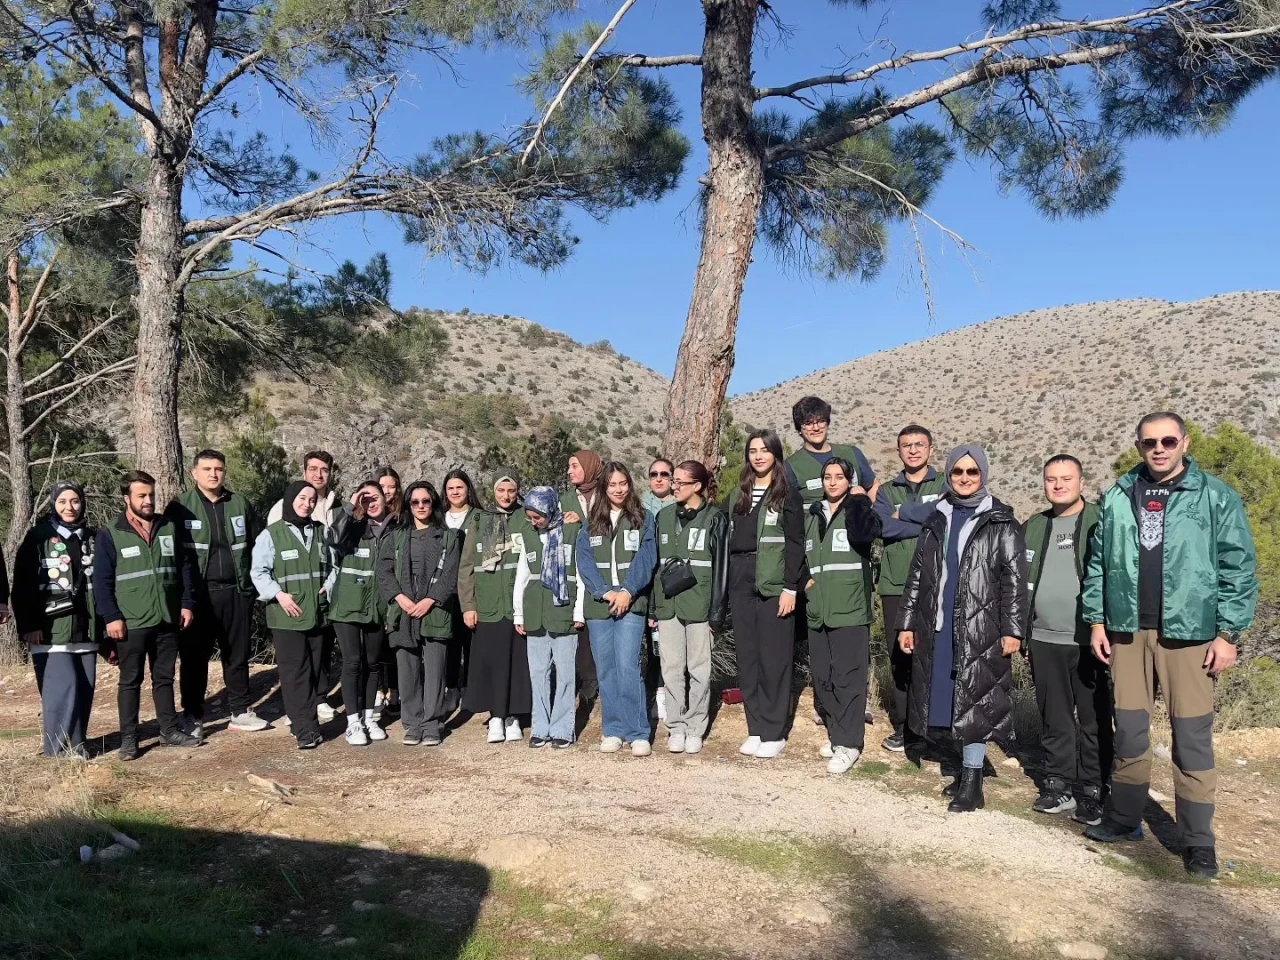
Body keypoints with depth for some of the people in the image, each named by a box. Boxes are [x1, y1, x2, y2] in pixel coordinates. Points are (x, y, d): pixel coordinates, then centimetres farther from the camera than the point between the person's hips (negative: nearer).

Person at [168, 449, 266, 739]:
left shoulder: (240, 505, 7)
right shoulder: (180, 507, -2)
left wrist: (253, 584, 7)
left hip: (236, 592, 3)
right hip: (197, 594, -3)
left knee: (237, 655, 11)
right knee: (194, 658, 5)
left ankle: (240, 711, 21)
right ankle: (193, 717, 16)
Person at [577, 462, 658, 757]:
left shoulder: (643, 519, 6)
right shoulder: (591, 523, 12)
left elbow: (646, 559, -4)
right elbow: (585, 561, 2)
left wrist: (627, 591, -17)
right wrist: (605, 592, -12)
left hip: (631, 604, -3)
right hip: (598, 605, 3)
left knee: (628, 667, -12)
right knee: (606, 670, 6)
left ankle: (638, 733, -5)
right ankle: (613, 730, 15)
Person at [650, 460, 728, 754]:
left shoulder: (715, 518, -2)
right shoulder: (664, 516, 10)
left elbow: (720, 566, -4)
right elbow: (654, 563, 12)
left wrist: (718, 611, -7)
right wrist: (652, 608, 8)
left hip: (698, 605, -4)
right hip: (667, 605, 4)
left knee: (699, 669, 4)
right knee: (671, 669, 5)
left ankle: (695, 729, 13)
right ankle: (676, 726, 14)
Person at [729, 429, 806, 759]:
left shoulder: (787, 493, -1)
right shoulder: (740, 495, 15)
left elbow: (795, 543, -6)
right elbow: (731, 542, 15)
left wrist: (790, 587, -13)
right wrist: (728, 587, 10)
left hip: (773, 584, -5)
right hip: (741, 584, 6)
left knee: (774, 658, -2)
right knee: (747, 658, 8)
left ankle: (774, 733, 6)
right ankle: (755, 729, 16)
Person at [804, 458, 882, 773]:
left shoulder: (858, 510, 1)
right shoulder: (811, 516, 16)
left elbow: (863, 535, -21)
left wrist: (859, 501, -11)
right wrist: (802, 579, 10)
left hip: (850, 610, -6)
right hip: (817, 611, 6)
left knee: (847, 677, -7)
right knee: (823, 677, 10)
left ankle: (848, 743, -2)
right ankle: (838, 733, 24)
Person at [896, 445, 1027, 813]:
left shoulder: (1001, 524, -1)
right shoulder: (936, 521, 12)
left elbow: (1014, 581, -4)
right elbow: (917, 575, 13)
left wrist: (1012, 630, -11)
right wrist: (907, 623, 9)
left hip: (981, 630, -4)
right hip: (938, 628, 4)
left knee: (975, 702, -3)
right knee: (952, 701, 9)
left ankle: (972, 782, 3)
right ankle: (967, 770, 22)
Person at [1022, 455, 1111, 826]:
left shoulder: (1101, 522, -4)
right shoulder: (1032, 528, 12)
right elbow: (1017, 581, 15)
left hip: (1088, 640, -4)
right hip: (1044, 640, 5)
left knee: (1094, 720, 5)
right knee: (1054, 718, 13)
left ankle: (1093, 791, 15)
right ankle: (1059, 785, 23)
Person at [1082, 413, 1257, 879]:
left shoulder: (1215, 498, -2)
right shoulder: (1117, 498, 6)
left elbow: (1239, 568, -3)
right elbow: (1097, 562, 10)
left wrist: (1228, 633, -6)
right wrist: (1096, 620, 6)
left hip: (1188, 632, -3)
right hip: (1127, 630, 3)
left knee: (1192, 737, 2)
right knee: (1129, 730, 12)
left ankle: (1198, 841, 14)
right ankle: (1124, 819, 28)